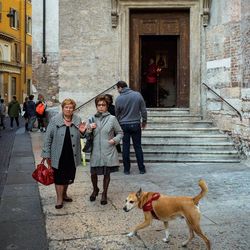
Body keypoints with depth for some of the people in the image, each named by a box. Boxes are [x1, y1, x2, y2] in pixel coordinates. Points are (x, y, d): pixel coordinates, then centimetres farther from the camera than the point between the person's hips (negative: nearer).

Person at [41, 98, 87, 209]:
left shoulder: (78, 120, 3)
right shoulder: (55, 120, -7)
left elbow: (79, 137, 15)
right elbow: (48, 138, -5)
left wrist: (82, 132, -9)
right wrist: (46, 154, -7)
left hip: (72, 155, 4)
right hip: (58, 155, -3)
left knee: (69, 176, 15)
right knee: (59, 177, 4)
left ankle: (64, 194, 36)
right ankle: (59, 199, 16)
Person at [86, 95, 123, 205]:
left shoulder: (112, 119, -3)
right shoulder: (92, 119, 4)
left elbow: (120, 133, 6)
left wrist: (115, 140, -11)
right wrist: (89, 129, -9)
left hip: (108, 152, -2)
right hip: (95, 152, 2)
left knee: (107, 173, 9)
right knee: (93, 173, 5)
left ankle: (104, 194, 29)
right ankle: (95, 190, 36)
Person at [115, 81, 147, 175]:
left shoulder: (119, 99, -8)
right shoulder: (138, 95, -5)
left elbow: (117, 114, 3)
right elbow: (143, 110, 0)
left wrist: (118, 124, 19)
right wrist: (144, 121, 14)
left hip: (124, 125, -1)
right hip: (136, 124, 1)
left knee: (125, 147, 7)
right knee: (138, 147, 8)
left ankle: (127, 169, 12)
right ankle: (141, 169, 12)